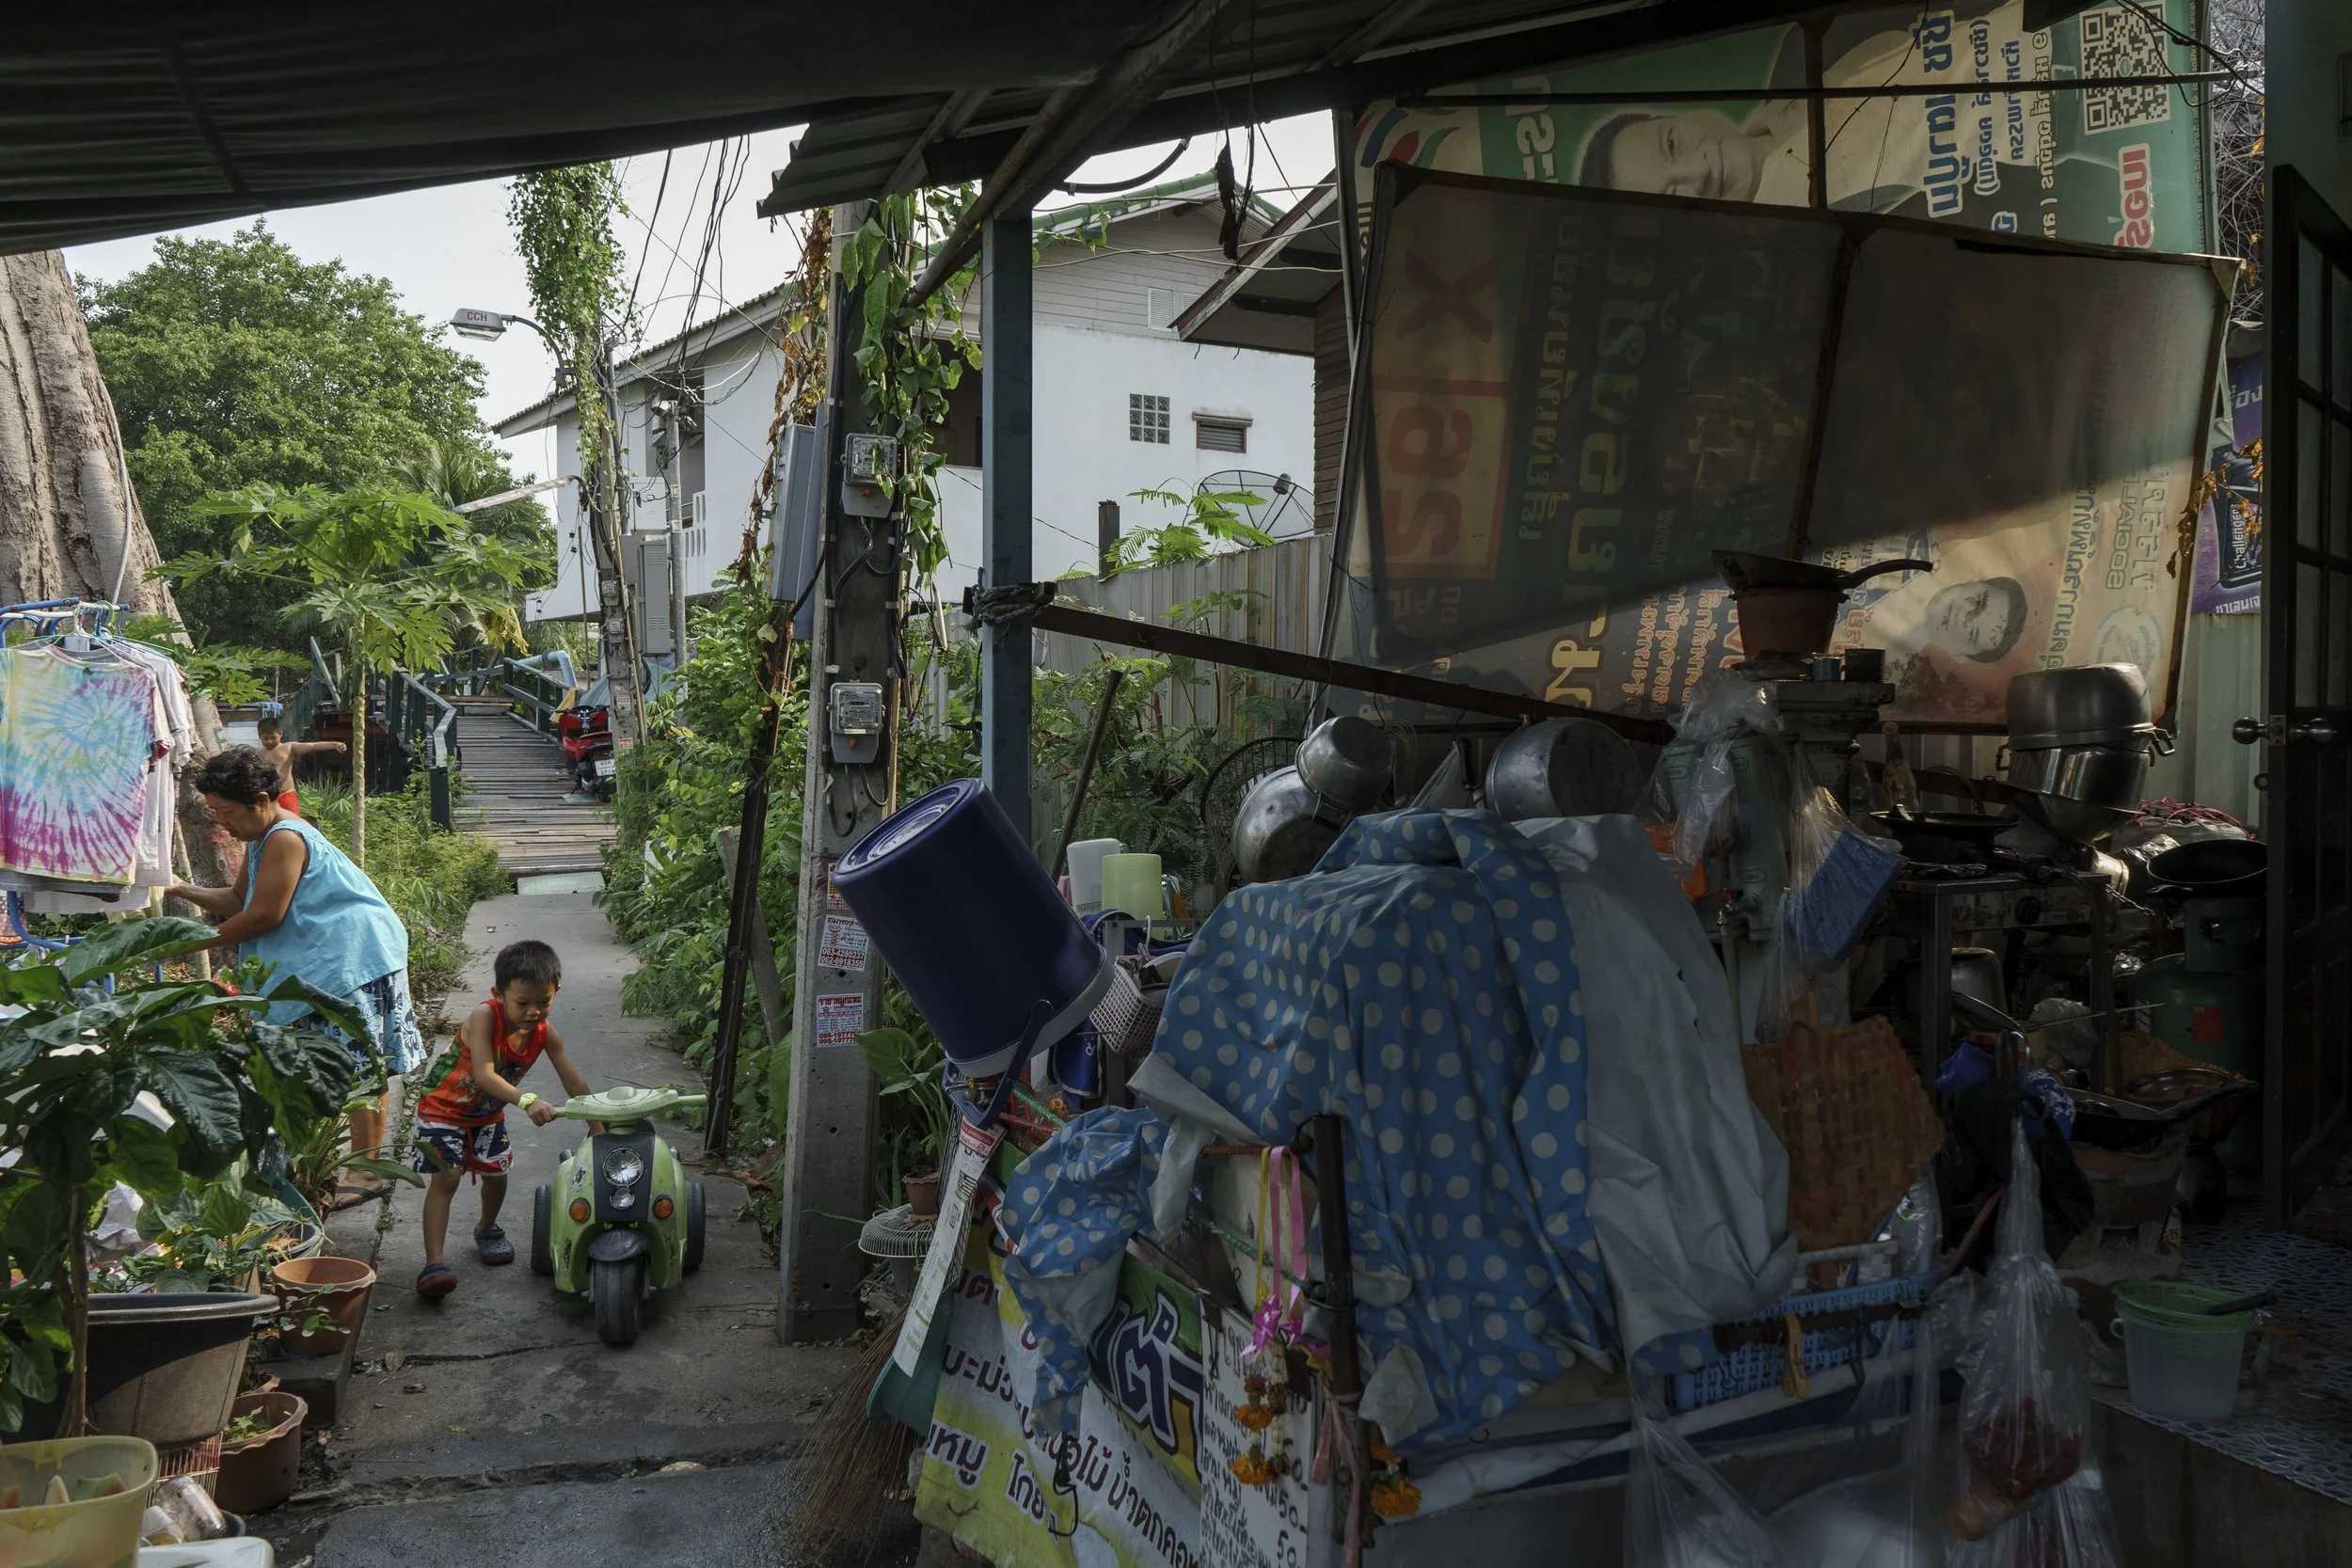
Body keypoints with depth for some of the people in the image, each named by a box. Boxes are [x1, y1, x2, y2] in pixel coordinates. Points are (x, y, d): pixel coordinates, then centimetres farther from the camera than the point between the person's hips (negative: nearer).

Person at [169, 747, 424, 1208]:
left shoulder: (285, 838, -19)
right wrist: (184, 891, 6)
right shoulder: (263, 840, 13)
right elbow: (239, 900, 20)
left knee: (359, 1067, -7)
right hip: (324, 965, 11)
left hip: (358, 959, -11)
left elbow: (264, 915, -19)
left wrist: (197, 944, -9)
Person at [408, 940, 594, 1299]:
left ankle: (487, 1230, 43)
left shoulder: (546, 1034, -17)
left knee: (496, 1173, 13)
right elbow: (483, 1075, -45)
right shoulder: (484, 1017, -33)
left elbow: (576, 1086, -12)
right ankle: (433, 1264, -16)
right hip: (444, 1109, -5)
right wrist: (527, 1101, -58)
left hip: (488, 1114, 6)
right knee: (445, 1179, -15)